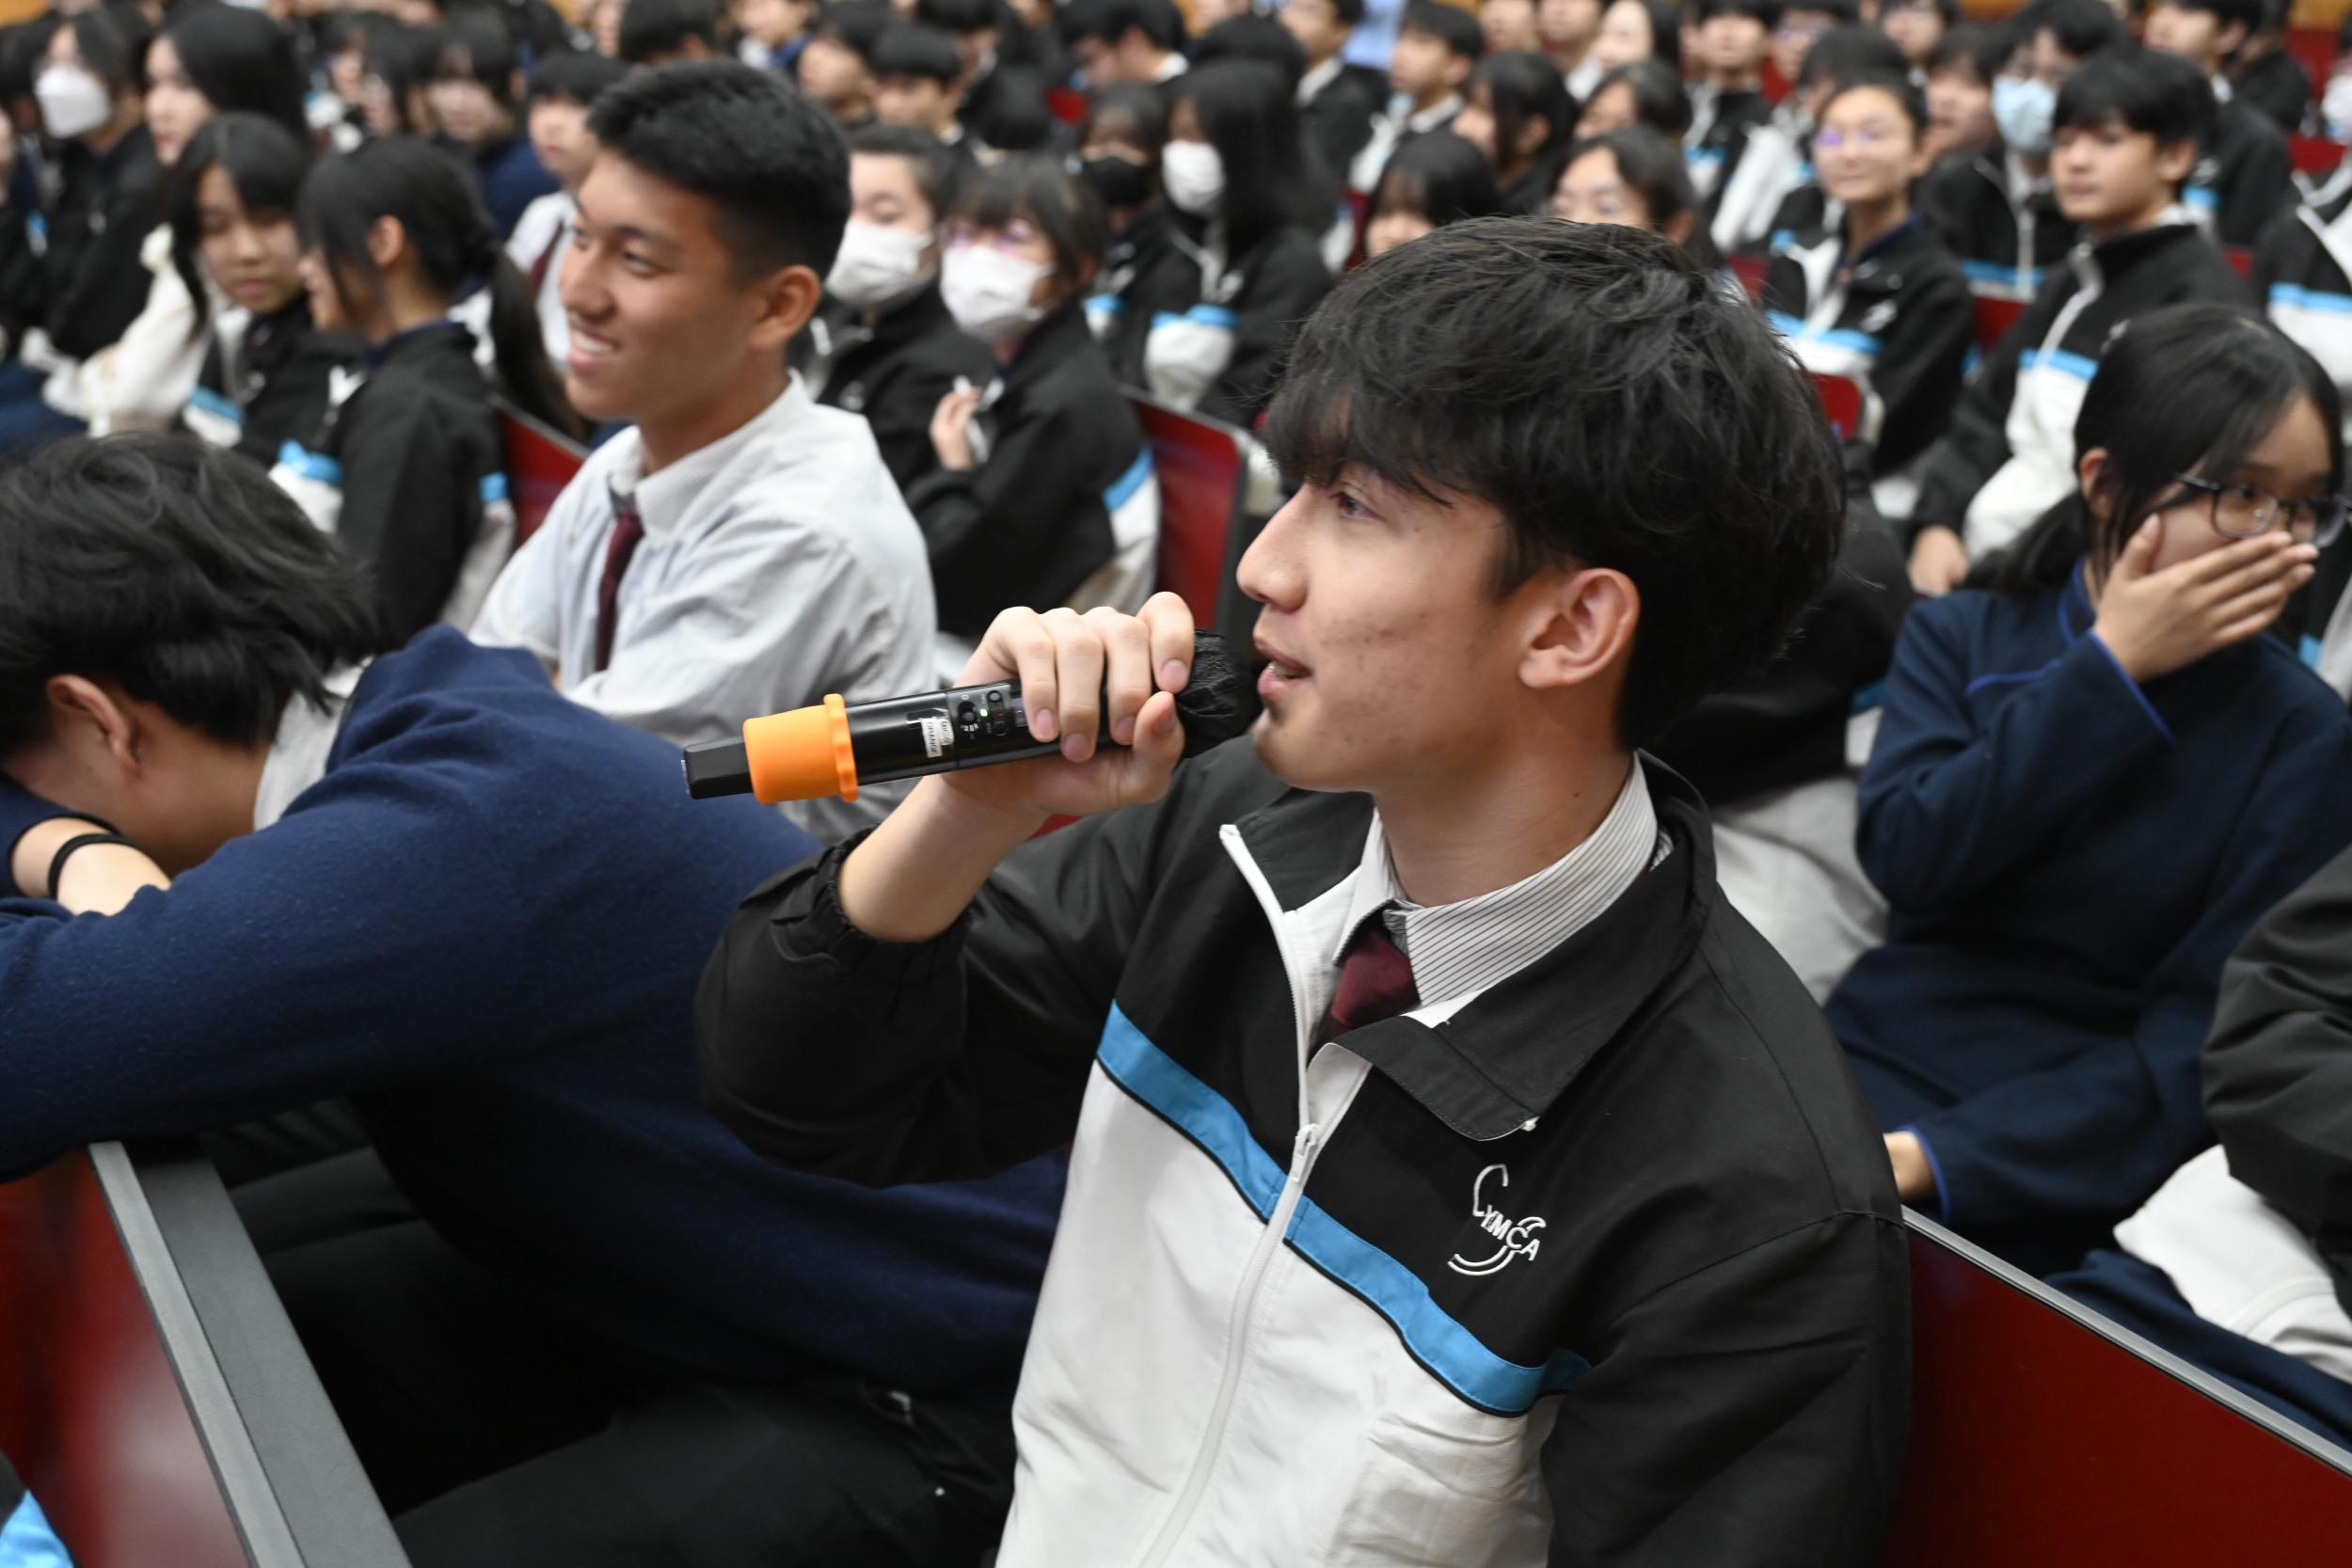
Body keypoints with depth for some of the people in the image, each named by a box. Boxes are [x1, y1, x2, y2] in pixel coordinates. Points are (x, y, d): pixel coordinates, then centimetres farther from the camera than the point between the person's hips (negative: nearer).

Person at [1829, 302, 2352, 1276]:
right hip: (1865, 1059, 3)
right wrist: (2109, 670, -11)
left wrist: (1932, 1158, -20)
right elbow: (1907, 857, -9)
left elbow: (2202, 1043, -7)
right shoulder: (1960, 636, 8)